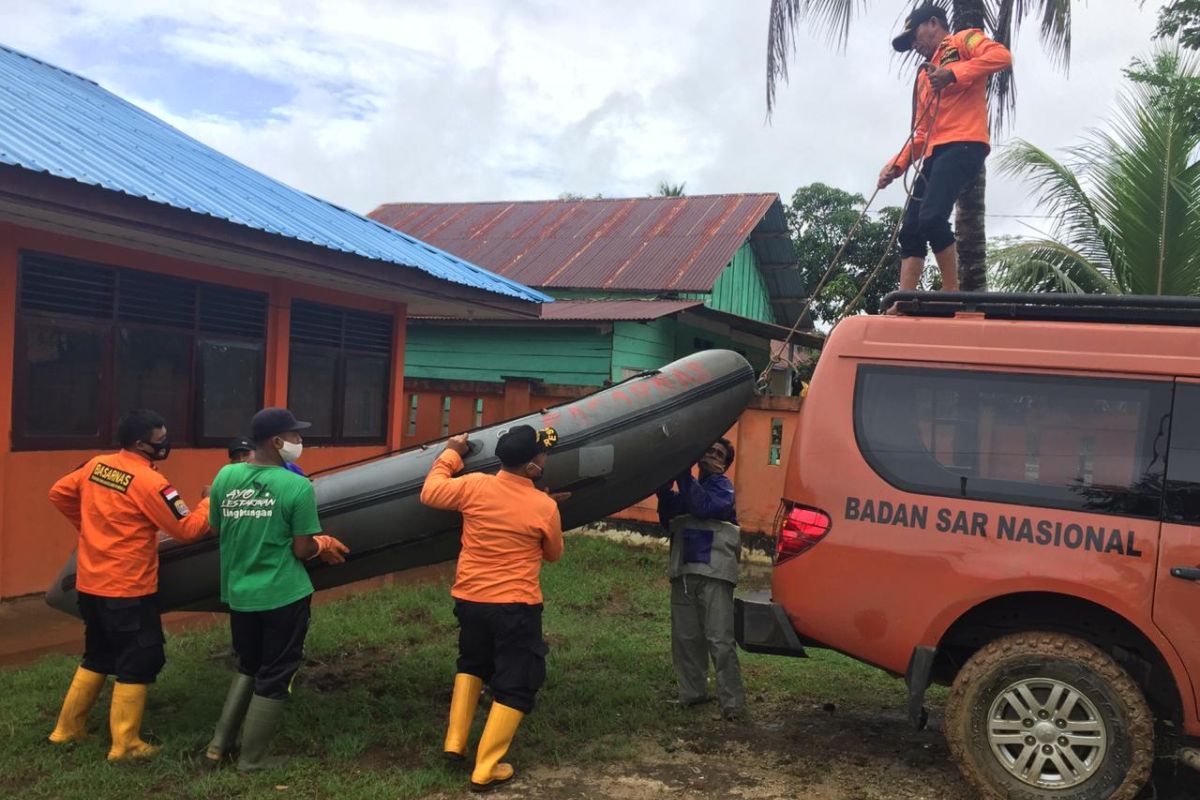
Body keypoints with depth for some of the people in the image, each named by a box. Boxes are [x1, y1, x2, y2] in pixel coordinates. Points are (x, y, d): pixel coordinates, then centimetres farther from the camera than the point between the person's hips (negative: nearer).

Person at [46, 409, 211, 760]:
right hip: (128, 589, -8)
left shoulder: (95, 466, 3)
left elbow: (58, 494, 17)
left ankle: (68, 728, 33)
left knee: (98, 656, 24)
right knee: (140, 662, 4)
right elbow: (187, 529, -14)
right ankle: (125, 744, 9)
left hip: (90, 584, 8)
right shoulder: (150, 482, -18)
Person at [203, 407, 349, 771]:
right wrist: (323, 544, 8)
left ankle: (220, 743, 26)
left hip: (238, 594, 5)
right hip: (283, 595, -5)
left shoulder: (226, 476, -2)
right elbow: (302, 551, -13)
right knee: (273, 677, 10)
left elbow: (216, 529, 11)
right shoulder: (298, 487, -16)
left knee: (247, 668, 26)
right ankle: (251, 760, 19)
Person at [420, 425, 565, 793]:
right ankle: (485, 769, 10)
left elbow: (430, 492, 7)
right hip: (516, 606, -4)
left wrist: (451, 453, 18)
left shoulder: (474, 486, -9)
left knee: (472, 664, 30)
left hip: (469, 599, 4)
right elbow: (553, 554, 5)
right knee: (516, 686, 9)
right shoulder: (544, 506, -12)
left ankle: (455, 741, 27)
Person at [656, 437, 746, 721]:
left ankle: (732, 701, -7)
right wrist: (665, 488, -3)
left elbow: (704, 507, -18)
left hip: (713, 573, -6)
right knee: (685, 638, 8)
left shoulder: (722, 486, 2)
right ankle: (692, 693, 19)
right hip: (683, 573, 6)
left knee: (720, 639, -10)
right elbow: (667, 520, 11)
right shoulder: (689, 487, 20)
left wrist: (683, 475, -14)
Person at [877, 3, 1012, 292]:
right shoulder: (924, 75, 30)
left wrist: (952, 73, -16)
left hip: (963, 146, -8)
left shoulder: (965, 40, 11)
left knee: (932, 218, -26)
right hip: (935, 153, 8)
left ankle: (952, 295, -18)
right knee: (910, 231, -2)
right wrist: (898, 163, 11)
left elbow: (1001, 56, -11)